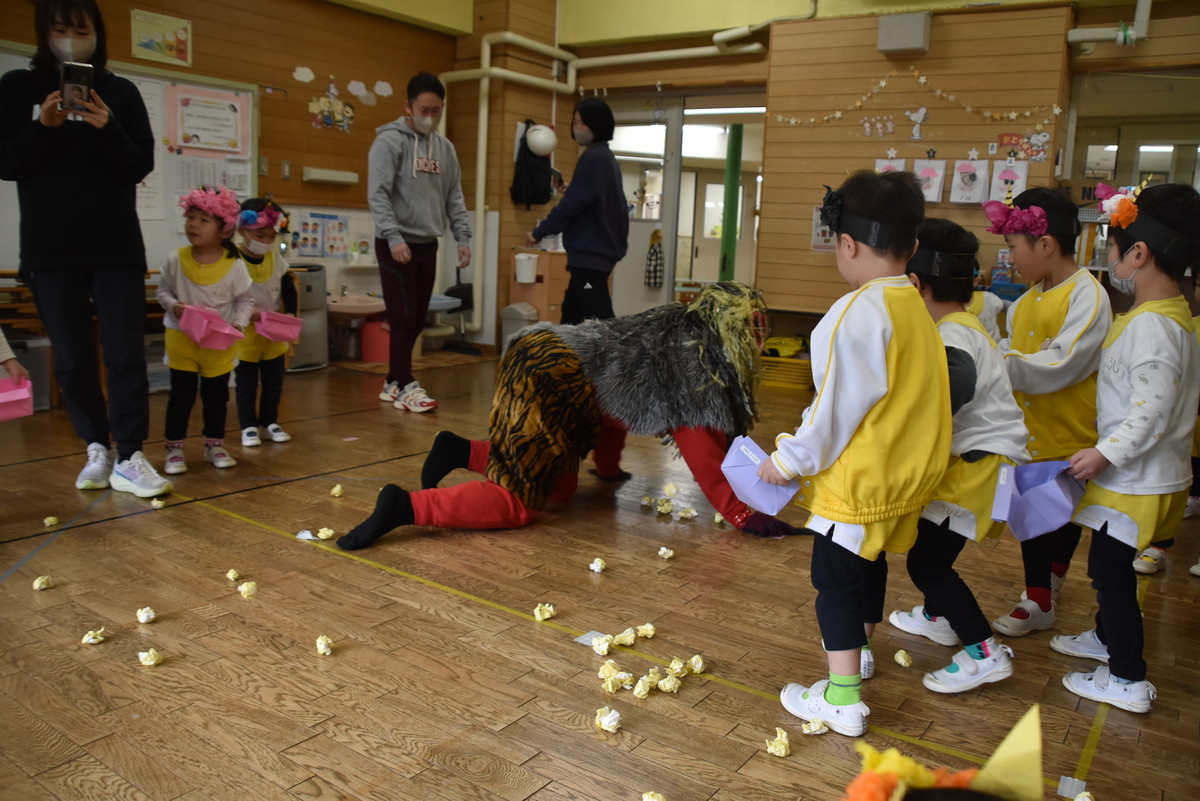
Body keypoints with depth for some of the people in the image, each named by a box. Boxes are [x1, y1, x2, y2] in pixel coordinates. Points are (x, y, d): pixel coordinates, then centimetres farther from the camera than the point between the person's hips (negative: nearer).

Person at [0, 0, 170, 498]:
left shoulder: (121, 93, 6)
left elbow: (142, 166, 0)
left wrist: (108, 130, -17)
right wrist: (42, 127, -16)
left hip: (117, 247, -1)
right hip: (49, 250, 1)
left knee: (125, 353, -6)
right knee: (73, 360, 5)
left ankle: (129, 458, -4)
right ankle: (97, 449, 18)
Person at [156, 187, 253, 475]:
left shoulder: (235, 265, -10)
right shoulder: (176, 260, -8)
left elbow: (245, 299, -1)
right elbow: (163, 290, 3)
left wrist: (239, 322, -17)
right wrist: (172, 305, -17)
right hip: (182, 339, 0)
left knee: (216, 395, 12)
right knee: (181, 395, 6)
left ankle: (214, 445, 27)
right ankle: (174, 449, 16)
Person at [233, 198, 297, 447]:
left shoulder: (276, 259, -1)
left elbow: (289, 291, 7)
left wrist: (290, 314, -4)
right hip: (245, 333, -4)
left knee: (274, 381, 10)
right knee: (246, 383, 6)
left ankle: (270, 421, 23)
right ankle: (248, 426, 15)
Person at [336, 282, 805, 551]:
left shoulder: (675, 324, 23)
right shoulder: (696, 359, -3)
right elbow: (704, 455, -7)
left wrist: (608, 467, 40)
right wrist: (745, 517, -1)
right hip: (551, 382, -9)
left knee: (561, 485, 20)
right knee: (518, 504, -6)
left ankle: (462, 451, 13)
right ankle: (404, 507, -18)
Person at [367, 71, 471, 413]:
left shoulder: (445, 147, 13)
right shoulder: (390, 140, -7)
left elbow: (454, 197, 15)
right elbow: (378, 194, -14)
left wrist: (463, 237, 4)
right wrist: (393, 236, -24)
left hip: (427, 244, 6)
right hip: (397, 244, -6)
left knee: (417, 319, 9)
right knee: (403, 318, -5)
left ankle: (393, 382, 21)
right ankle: (405, 386, 5)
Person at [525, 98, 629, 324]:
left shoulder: (593, 157, -14)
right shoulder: (606, 156, 17)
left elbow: (572, 203, -18)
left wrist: (539, 232, -11)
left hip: (590, 251, -11)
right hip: (600, 248, 11)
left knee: (598, 319, -12)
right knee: (572, 313, 15)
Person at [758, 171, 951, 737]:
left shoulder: (858, 313, -22)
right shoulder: (916, 309, 6)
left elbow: (839, 404, -21)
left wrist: (790, 459, -10)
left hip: (858, 479, -9)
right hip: (906, 473, 9)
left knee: (835, 580, 1)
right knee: (869, 564, 27)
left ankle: (843, 699, 6)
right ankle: (858, 647, 48)